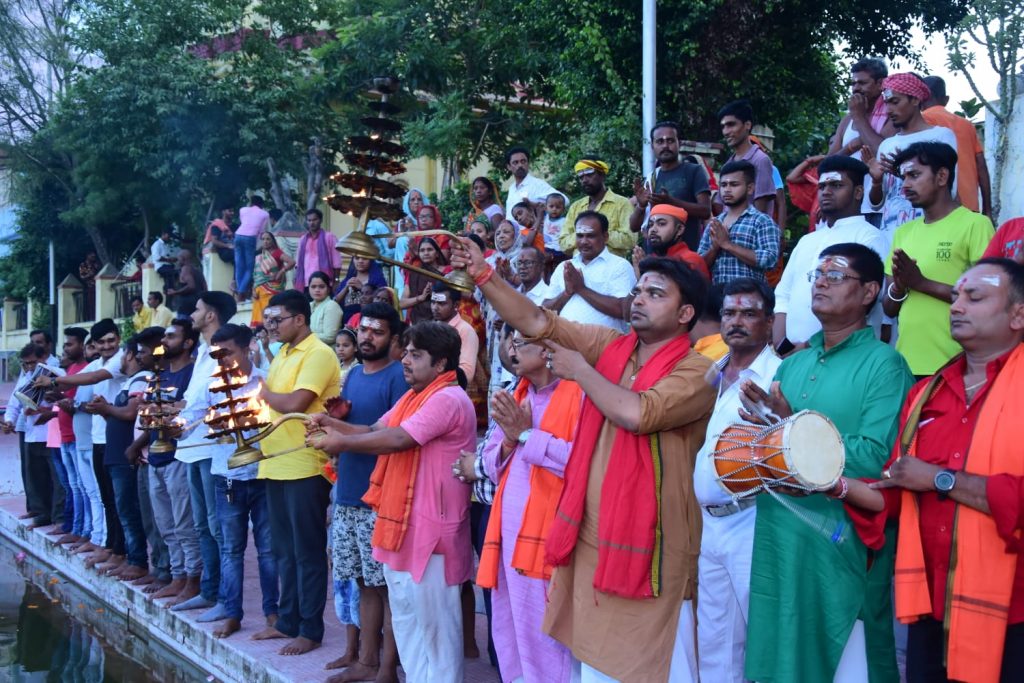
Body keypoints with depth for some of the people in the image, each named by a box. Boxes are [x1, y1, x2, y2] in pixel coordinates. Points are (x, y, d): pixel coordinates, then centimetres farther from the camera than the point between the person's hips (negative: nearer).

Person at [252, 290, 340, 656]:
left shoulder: (319, 354, -12)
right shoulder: (282, 354, 17)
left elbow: (295, 403, -21)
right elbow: (270, 404, 14)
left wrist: (261, 391, -6)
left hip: (305, 466, -9)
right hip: (276, 464, 9)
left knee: (308, 552, 1)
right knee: (284, 550, 16)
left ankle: (311, 630, 9)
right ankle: (288, 620, 27)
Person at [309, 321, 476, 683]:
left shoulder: (448, 399, -18)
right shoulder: (412, 396, 17)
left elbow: (398, 439, -24)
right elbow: (375, 430, 13)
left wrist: (341, 443, -15)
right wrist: (333, 424, -3)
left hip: (432, 528, -10)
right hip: (403, 522, 10)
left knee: (434, 619, 0)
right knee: (406, 616, 17)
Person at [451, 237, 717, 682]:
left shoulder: (698, 372, -10)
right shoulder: (610, 347, 8)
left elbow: (638, 413, -25)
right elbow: (538, 323, 2)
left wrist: (580, 370, -10)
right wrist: (482, 275, -9)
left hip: (649, 548, -6)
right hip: (591, 537, 6)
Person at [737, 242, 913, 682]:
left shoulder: (884, 364, -9)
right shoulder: (792, 365, 13)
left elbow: (876, 459, -20)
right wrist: (762, 430, -8)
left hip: (843, 543, -7)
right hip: (776, 538, 7)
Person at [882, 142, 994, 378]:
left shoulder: (975, 224, -4)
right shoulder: (903, 232, 14)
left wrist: (921, 283, -15)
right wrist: (898, 287, -7)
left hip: (954, 365, -5)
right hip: (906, 363, 5)